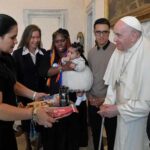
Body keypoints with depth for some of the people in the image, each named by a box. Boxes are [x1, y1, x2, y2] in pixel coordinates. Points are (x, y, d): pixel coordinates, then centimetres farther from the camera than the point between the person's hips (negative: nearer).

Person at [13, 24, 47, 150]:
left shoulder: (44, 53, 1)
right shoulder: (17, 54, -6)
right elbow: (15, 78, -7)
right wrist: (18, 98, -12)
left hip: (41, 94, 1)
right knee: (26, 121, 13)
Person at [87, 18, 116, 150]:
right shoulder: (91, 52, 6)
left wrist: (106, 99, -14)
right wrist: (89, 96, 0)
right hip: (93, 102, 5)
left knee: (112, 136, 10)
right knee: (95, 134, 19)